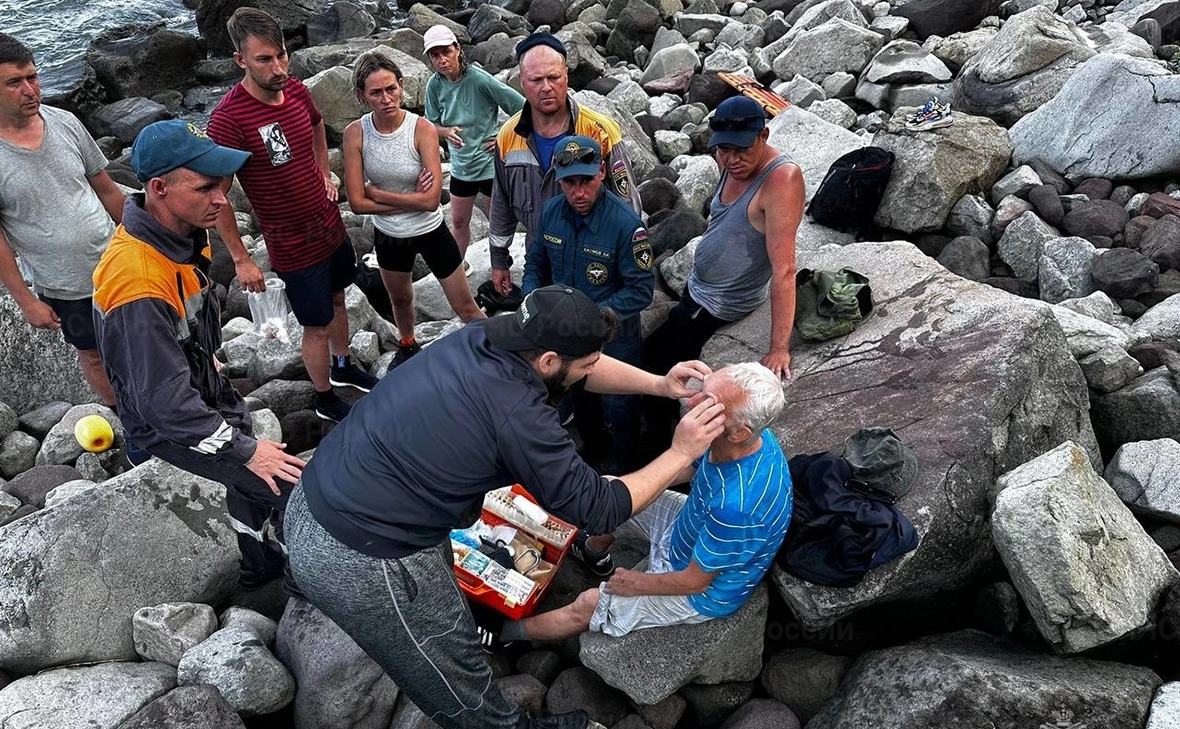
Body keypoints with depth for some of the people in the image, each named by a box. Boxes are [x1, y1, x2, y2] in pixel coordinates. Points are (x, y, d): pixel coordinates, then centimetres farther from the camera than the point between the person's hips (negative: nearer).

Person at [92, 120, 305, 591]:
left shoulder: (180, 233, -8)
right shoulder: (141, 286, -37)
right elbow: (166, 402, -32)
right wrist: (245, 450, -24)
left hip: (204, 393, 9)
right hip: (171, 424, -9)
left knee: (249, 482, 25)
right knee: (296, 490, -7)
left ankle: (261, 567, 48)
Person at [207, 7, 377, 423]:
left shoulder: (297, 90, -5)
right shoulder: (228, 118, -25)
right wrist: (240, 260, -17)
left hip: (333, 228, 7)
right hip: (295, 248, -7)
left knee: (337, 300, 24)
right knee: (317, 326, 8)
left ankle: (342, 367, 50)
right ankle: (325, 400, 32)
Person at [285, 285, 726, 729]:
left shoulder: (483, 336, -4)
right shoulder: (516, 416, -26)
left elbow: (574, 365, 12)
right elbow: (598, 510, -15)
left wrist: (658, 385, 6)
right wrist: (681, 453, -7)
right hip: (357, 565, -8)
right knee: (455, 674, 17)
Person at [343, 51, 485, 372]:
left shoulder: (423, 129, -22)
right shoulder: (355, 134, -15)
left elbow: (431, 200, -27)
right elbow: (357, 202, -18)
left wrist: (376, 193, -21)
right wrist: (413, 200, -20)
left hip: (430, 232, -3)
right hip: (388, 236, 4)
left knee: (466, 308, 5)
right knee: (400, 300, 29)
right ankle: (408, 347, 58)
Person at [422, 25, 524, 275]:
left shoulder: (479, 80, -22)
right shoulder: (435, 85, -6)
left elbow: (522, 109, -17)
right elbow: (432, 124, 6)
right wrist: (446, 132, -16)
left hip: (491, 163, -5)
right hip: (461, 166, 5)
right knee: (459, 221, 20)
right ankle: (459, 264, 42)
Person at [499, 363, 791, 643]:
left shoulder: (737, 505, -45)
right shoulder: (744, 437, -20)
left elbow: (694, 582, -27)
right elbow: (685, 469, 2)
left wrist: (636, 583, -10)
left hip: (707, 590, -7)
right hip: (697, 528, 7)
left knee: (586, 606, 2)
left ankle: (504, 633, 30)